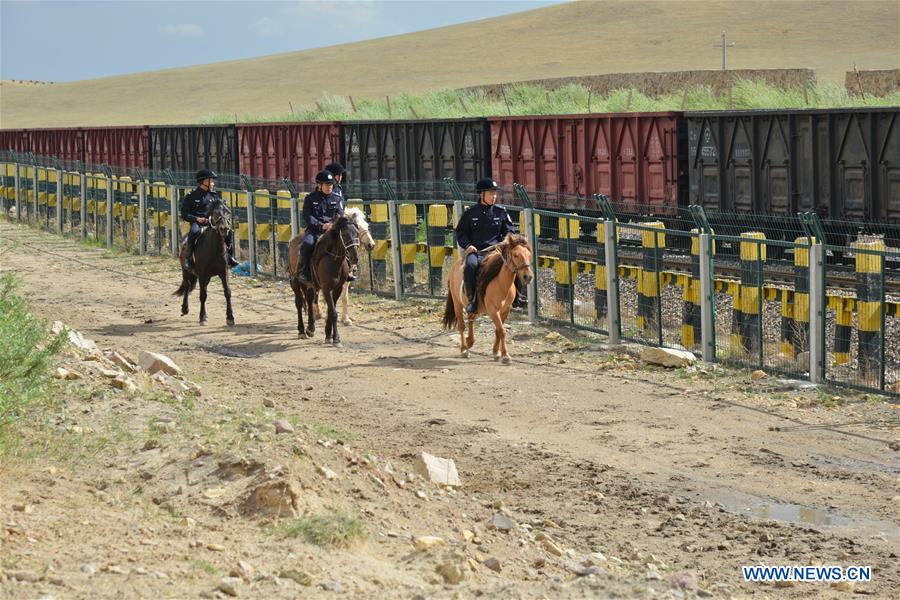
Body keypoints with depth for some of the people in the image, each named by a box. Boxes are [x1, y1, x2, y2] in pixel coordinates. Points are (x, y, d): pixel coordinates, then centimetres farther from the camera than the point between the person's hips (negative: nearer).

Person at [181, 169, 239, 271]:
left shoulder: (214, 195, 13)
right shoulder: (191, 196, 1)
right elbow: (184, 215, 0)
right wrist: (197, 219, -16)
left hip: (211, 223, 4)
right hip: (197, 222, -4)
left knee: (229, 231, -16)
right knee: (194, 231, -38)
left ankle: (230, 256, -5)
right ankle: (188, 258, -29)